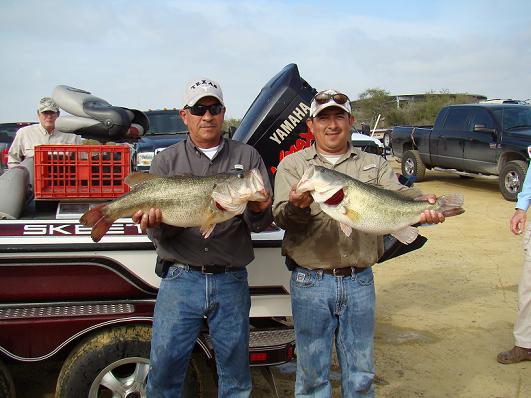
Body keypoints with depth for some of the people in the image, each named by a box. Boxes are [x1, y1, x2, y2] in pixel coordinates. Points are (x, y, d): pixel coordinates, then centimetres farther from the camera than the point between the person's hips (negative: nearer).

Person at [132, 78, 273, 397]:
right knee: (164, 371, 5)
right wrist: (156, 223, -22)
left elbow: (262, 223, 1)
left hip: (232, 282, 1)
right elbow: (159, 232, 1)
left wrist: (257, 209, -21)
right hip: (180, 278, 0)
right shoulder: (167, 161, 6)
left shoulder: (247, 157, 7)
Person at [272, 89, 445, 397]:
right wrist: (298, 207, -31)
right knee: (312, 373, 10)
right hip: (310, 282, -1)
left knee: (361, 373, 15)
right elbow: (282, 217, -9)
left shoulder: (375, 164, 10)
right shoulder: (292, 165, 3)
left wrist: (424, 204, -29)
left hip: (360, 281, 2)